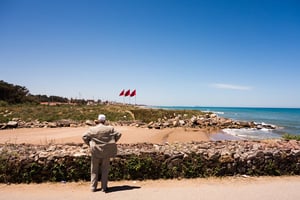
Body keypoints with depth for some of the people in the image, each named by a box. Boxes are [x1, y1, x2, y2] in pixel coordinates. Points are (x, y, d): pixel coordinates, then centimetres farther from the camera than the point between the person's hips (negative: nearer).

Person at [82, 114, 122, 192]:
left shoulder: (92, 129, -7)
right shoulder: (109, 129, -6)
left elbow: (84, 136, -6)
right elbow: (118, 134, -3)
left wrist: (89, 144, 5)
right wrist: (112, 143, 6)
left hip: (95, 152, 0)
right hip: (106, 152, 0)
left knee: (94, 170, 14)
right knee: (105, 170, 12)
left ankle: (93, 187, 18)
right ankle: (104, 187, 15)